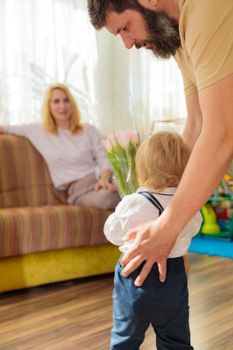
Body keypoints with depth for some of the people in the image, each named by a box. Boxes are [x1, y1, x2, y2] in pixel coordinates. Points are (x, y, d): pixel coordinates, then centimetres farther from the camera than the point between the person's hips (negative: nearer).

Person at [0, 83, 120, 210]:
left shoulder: (89, 130, 15)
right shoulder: (40, 131, 15)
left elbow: (104, 161, 6)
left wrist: (104, 179, -15)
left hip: (98, 179, 1)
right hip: (77, 188, -1)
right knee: (105, 198, -38)